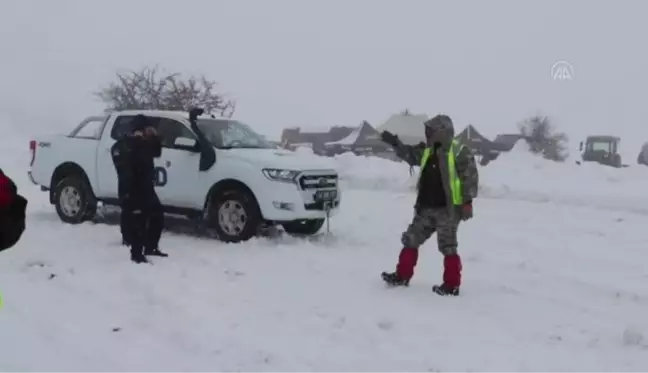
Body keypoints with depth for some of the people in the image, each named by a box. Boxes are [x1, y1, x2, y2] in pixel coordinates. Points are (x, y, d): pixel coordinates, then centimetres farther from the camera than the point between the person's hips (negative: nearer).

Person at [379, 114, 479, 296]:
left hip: (447, 209, -8)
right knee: (410, 240, 12)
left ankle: (451, 285, 8)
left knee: (447, 247, -1)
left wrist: (467, 201, -17)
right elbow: (410, 155, 25)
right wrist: (395, 143, 13)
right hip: (426, 208, 8)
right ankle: (402, 276, 23)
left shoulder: (459, 151, -11)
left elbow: (470, 176, -13)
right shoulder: (428, 151, 11)